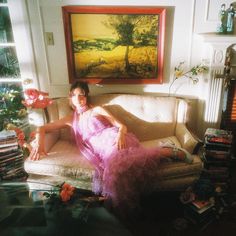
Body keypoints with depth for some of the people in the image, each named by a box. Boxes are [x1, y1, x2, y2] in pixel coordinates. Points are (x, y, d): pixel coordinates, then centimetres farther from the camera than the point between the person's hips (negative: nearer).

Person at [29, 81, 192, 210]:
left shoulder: (97, 109, 17)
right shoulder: (71, 120, 26)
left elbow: (122, 125, 9)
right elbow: (42, 129, 22)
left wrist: (120, 134, -16)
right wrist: (39, 144, 0)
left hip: (113, 139, -3)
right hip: (103, 148, 3)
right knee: (117, 167, -34)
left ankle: (170, 152, -23)